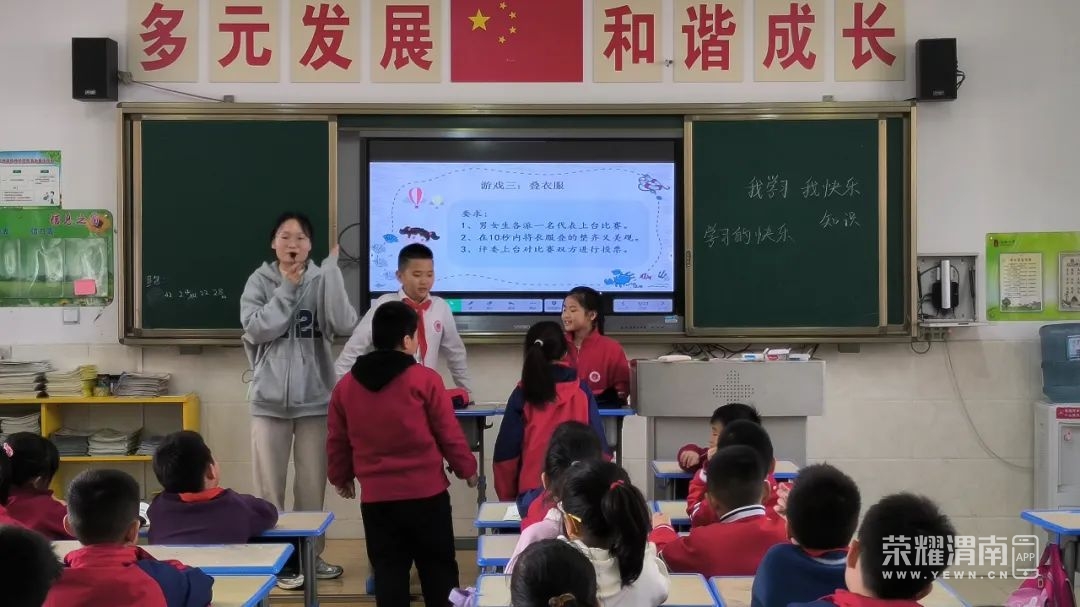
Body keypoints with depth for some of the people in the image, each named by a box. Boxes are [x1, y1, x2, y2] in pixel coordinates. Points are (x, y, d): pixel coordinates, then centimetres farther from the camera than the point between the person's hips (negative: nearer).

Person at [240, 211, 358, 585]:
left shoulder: (322, 281, 0)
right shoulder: (260, 282, 1)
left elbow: (345, 325, -15)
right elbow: (255, 329, -12)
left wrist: (332, 269, -18)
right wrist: (288, 289, -12)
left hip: (315, 400, 0)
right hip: (270, 400, 0)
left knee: (312, 486, 11)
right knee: (270, 487, 5)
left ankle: (310, 554, 25)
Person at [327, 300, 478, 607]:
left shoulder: (346, 385, 4)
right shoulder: (425, 379, -8)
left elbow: (337, 442, 11)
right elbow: (450, 434, -5)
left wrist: (341, 477, 28)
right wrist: (467, 469, 11)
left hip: (376, 497, 3)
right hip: (426, 493, -3)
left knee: (388, 571, 9)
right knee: (438, 568, 10)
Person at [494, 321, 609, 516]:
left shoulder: (522, 396, -1)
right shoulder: (582, 392, 0)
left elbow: (506, 454, 0)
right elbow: (599, 447, 1)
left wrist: (507, 496, 12)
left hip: (532, 492, 0)